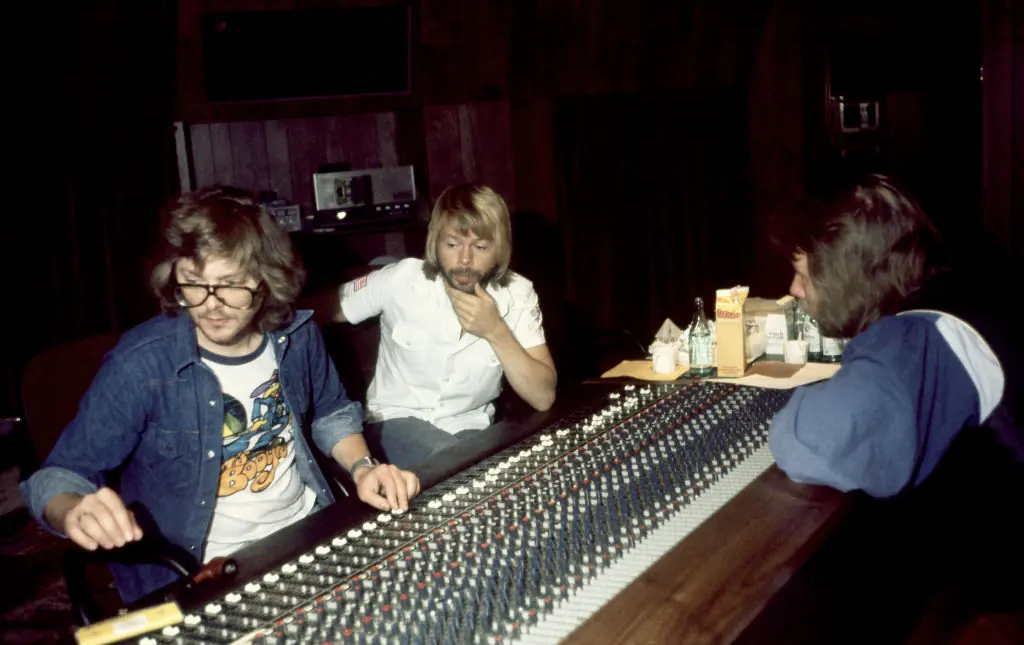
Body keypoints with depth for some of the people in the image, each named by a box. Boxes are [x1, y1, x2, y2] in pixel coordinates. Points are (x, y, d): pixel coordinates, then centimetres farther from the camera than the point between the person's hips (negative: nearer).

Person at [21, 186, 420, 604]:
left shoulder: (296, 336, -4)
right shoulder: (140, 364, -17)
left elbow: (332, 413, 16)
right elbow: (60, 476, -9)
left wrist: (362, 467, -3)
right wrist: (76, 511, -31)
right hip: (199, 575, -2)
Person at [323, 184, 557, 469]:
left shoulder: (517, 294, -12)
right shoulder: (400, 280, -15)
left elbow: (543, 398, -16)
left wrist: (496, 332, -28)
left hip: (471, 425, 3)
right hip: (398, 418, -3)